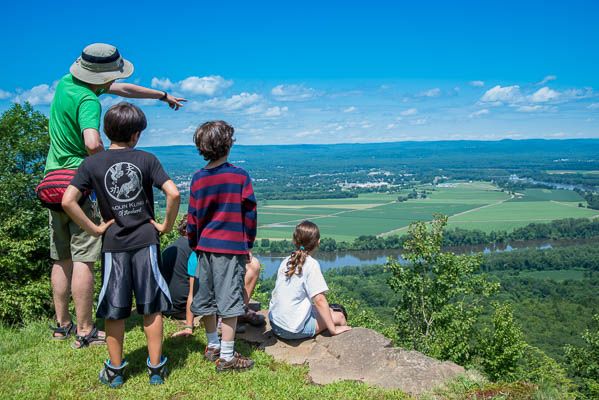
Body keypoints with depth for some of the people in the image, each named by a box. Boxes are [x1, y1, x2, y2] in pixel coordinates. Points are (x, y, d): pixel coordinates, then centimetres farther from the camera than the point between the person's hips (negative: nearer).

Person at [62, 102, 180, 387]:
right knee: (151, 308, 10)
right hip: (146, 241, 0)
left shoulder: (92, 164, -3)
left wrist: (93, 229, -3)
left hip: (113, 244, 1)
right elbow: (173, 193, -15)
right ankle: (156, 368, 19)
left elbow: (67, 201, -13)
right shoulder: (146, 159, -4)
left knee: (114, 310, 12)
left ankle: (115, 370, 25)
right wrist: (167, 225, -2)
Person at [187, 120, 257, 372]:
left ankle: (212, 346, 32)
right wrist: (248, 245, 6)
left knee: (206, 298, 16)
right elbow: (249, 214, -5)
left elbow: (192, 217, 7)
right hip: (232, 247, -5)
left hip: (205, 247, 5)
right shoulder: (240, 176, -9)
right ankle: (226, 357, 4)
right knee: (229, 301, 0)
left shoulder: (198, 178, 3)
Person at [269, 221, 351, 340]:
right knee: (339, 316, 9)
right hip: (294, 330, -7)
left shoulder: (286, 262, 7)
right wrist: (333, 329, -11)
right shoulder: (311, 264, -14)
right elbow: (319, 300, -18)